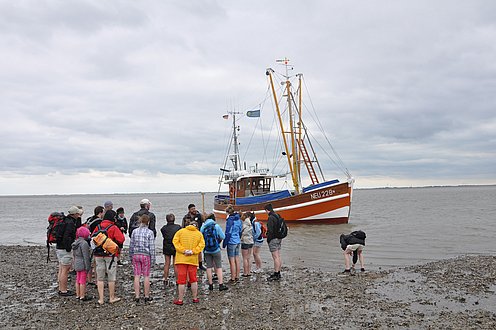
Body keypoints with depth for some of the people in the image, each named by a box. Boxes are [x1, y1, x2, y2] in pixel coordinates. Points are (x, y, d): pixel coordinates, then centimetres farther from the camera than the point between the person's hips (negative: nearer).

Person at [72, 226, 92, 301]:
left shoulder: (75, 242, 9)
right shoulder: (84, 243, -19)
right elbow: (85, 256, -19)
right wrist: (87, 267, -15)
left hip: (77, 264, 9)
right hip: (83, 265, -9)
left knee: (78, 280, 16)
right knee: (83, 281, -1)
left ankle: (78, 295, 24)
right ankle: (82, 296, 5)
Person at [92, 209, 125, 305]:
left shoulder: (98, 227, 5)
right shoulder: (114, 228, -10)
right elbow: (121, 239, -17)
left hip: (98, 255, 4)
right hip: (110, 255, -4)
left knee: (100, 277, 10)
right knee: (111, 277, 7)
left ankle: (101, 299, 11)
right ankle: (112, 298, 15)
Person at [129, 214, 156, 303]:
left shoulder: (135, 231, 2)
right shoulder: (150, 232, -7)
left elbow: (131, 245, 6)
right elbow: (151, 247, -7)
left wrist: (131, 256, 16)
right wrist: (152, 259, -1)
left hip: (136, 255, 3)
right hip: (146, 255, -3)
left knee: (137, 276, 7)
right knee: (146, 276, 6)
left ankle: (137, 296, 9)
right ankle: (147, 296, 13)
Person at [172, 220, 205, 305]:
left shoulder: (181, 231, 4)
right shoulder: (199, 234, 6)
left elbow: (175, 241, -7)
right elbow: (201, 245, -6)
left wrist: (183, 250, -12)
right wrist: (193, 251, -11)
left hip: (181, 259, -1)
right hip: (193, 260, 1)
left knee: (181, 280, 3)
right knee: (193, 279, 13)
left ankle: (180, 300, 5)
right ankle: (195, 298, 18)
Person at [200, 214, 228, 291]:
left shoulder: (202, 227, -2)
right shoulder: (216, 226, -8)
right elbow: (223, 237, -5)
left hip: (206, 250, 2)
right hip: (216, 249, -2)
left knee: (209, 267, 10)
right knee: (219, 267, 5)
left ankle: (210, 284, 13)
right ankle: (221, 284, 2)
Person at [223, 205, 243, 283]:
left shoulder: (230, 220, -15)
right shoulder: (238, 219, 9)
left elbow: (228, 233, -15)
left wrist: (224, 243, -9)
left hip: (231, 242, -8)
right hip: (238, 241, 8)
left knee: (232, 261, -2)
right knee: (237, 259, 13)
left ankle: (233, 278, 3)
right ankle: (237, 277, 20)